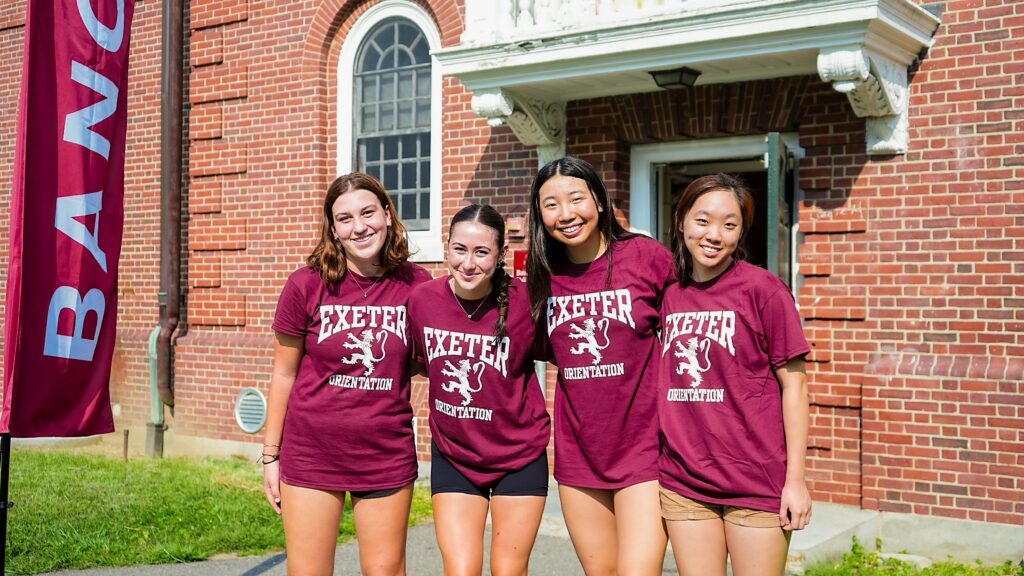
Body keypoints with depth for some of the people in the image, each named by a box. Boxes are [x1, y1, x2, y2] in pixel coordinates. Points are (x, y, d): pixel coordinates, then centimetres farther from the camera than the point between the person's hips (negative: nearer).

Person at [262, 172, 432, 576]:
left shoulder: (416, 285, -5)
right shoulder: (307, 285, -8)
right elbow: (284, 375, 1)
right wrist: (271, 454, 3)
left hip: (386, 454, 1)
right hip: (311, 451, -1)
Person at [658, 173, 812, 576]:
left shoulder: (763, 289, -8)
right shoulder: (667, 293, 4)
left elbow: (793, 384, -6)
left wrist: (796, 479, -8)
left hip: (758, 481, -3)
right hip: (682, 481, 4)